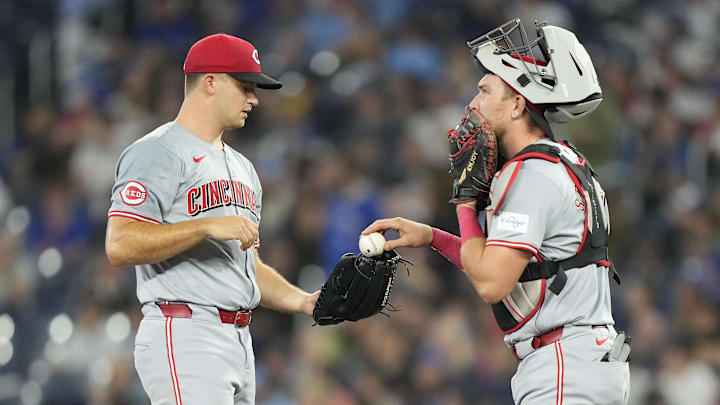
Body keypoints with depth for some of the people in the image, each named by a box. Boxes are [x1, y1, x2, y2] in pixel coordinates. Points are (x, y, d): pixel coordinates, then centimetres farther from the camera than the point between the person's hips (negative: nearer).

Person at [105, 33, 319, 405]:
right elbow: (120, 245, -19)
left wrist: (304, 302, 10)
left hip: (239, 343, 9)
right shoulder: (157, 153, -6)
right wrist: (207, 226, -21)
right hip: (185, 342, -9)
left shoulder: (241, 167, 24)